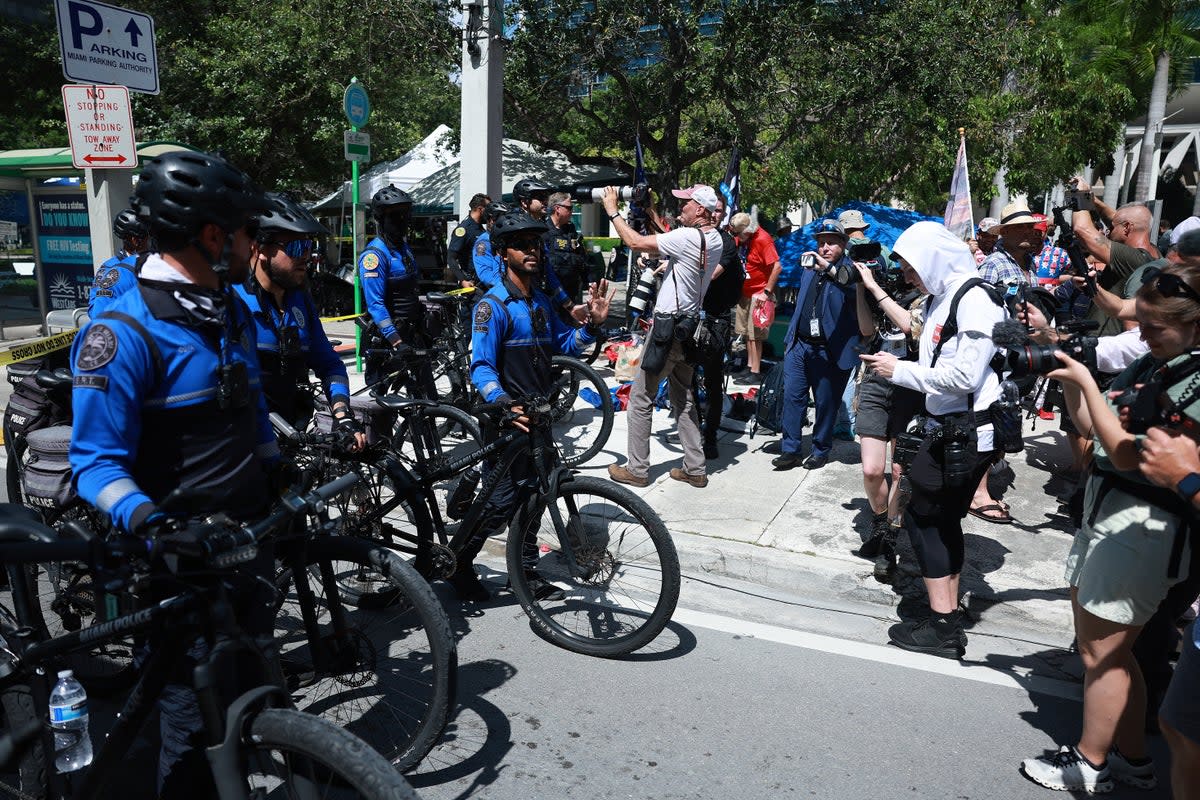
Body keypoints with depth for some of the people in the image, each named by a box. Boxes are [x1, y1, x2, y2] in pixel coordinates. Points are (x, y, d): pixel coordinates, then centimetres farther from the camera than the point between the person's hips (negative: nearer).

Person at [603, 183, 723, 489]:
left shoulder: (687, 237, -21)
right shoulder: (715, 240, 6)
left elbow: (635, 242, -21)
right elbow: (665, 243, 17)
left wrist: (612, 211, -8)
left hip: (667, 326, -9)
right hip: (689, 326, 9)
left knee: (641, 398, 3)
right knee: (683, 398, 16)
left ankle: (637, 470, 10)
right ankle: (695, 469, 20)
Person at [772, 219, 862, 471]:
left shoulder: (849, 269, -5)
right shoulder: (809, 268, 14)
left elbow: (853, 281, -30)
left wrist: (828, 267, -43)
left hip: (830, 350, -5)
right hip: (799, 344, 5)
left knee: (826, 403, 5)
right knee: (792, 397, 2)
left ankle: (821, 451, 20)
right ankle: (790, 450, 8)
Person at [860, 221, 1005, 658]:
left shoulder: (975, 299, -15)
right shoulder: (942, 298, 12)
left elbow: (966, 375, -22)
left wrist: (900, 370, -15)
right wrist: (897, 364, 3)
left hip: (965, 432, -10)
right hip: (947, 428, 10)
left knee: (922, 517, -4)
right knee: (943, 520, 15)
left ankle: (942, 627, 5)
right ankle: (949, 618, 26)